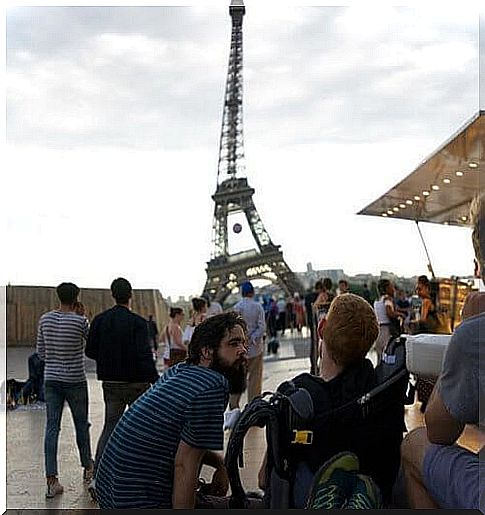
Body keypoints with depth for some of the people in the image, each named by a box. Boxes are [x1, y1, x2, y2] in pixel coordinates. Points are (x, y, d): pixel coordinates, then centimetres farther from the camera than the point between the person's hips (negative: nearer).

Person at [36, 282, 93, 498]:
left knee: (52, 427, 2)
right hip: (75, 381, -3)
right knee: (81, 425, 13)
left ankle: (51, 479, -3)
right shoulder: (80, 321, -12)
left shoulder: (45, 319, 1)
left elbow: (40, 352, 9)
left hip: (51, 380, 3)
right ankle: (88, 468, 29)